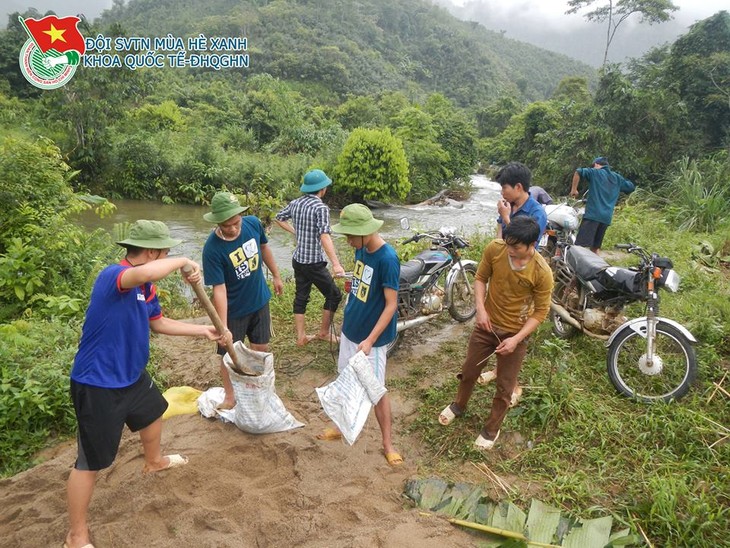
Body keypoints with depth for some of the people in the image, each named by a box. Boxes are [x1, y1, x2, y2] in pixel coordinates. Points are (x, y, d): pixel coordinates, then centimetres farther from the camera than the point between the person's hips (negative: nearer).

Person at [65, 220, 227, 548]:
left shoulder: (147, 287, 1)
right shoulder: (112, 275, -27)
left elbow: (159, 323, 16)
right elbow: (144, 273, -52)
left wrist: (204, 331, 14)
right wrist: (183, 261, -34)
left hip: (132, 375, 10)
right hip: (97, 386, -10)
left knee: (153, 412, 33)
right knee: (91, 462, 3)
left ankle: (154, 462, 63)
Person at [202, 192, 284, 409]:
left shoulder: (253, 223, -15)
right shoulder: (212, 249, -29)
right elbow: (219, 288, -28)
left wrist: (276, 276, 14)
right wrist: (222, 326, -31)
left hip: (260, 301, 5)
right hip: (233, 310, -4)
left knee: (261, 348, 19)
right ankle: (230, 396, 36)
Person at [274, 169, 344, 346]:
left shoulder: (295, 203, 4)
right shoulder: (321, 207, -18)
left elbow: (278, 218, 19)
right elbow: (325, 237, -29)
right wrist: (336, 264, -36)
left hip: (298, 260, 7)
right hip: (314, 263, -7)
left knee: (301, 297, 15)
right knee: (334, 295, 9)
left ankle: (301, 336, 22)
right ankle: (323, 332, 17)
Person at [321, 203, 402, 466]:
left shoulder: (387, 259, -24)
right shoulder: (361, 250, 0)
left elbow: (391, 304, -23)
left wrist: (370, 340, -26)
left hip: (371, 337, -7)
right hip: (350, 330, 7)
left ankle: (388, 444, 22)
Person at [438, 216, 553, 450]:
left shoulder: (542, 272, -25)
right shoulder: (494, 249, -19)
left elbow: (541, 311, -14)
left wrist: (516, 339, -21)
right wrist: (480, 307, -17)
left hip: (515, 333, -3)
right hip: (487, 324, 3)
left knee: (505, 386, 12)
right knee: (469, 371, 20)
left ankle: (492, 428, 36)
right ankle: (458, 405, 49)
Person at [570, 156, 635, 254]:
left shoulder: (595, 172, 5)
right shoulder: (617, 178, 19)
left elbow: (579, 171, -12)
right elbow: (631, 187, 32)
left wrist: (574, 189, -2)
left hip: (592, 214, -6)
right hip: (607, 217, 6)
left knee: (580, 245, -12)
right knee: (595, 247, 13)